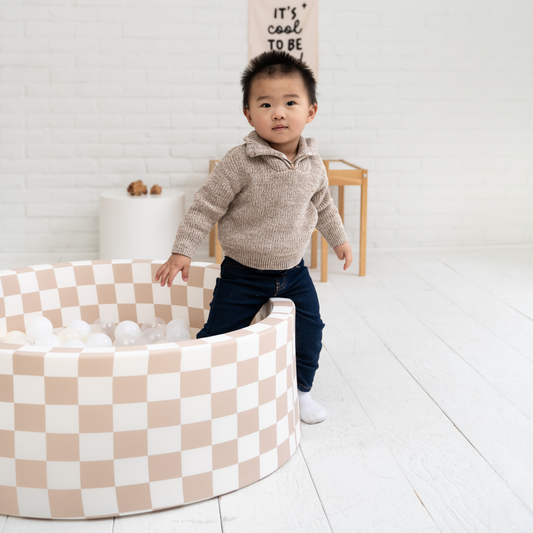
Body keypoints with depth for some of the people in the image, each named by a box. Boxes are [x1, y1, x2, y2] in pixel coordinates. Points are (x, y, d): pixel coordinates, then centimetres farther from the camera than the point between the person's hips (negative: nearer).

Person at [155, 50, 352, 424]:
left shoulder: (313, 165, -4)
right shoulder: (240, 163, -20)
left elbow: (323, 204, 16)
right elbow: (206, 207, -14)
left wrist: (338, 239, 23)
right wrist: (182, 252, -16)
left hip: (293, 271, 4)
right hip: (242, 274, -4)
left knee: (310, 332, 9)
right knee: (220, 334, -1)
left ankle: (300, 390, 31)